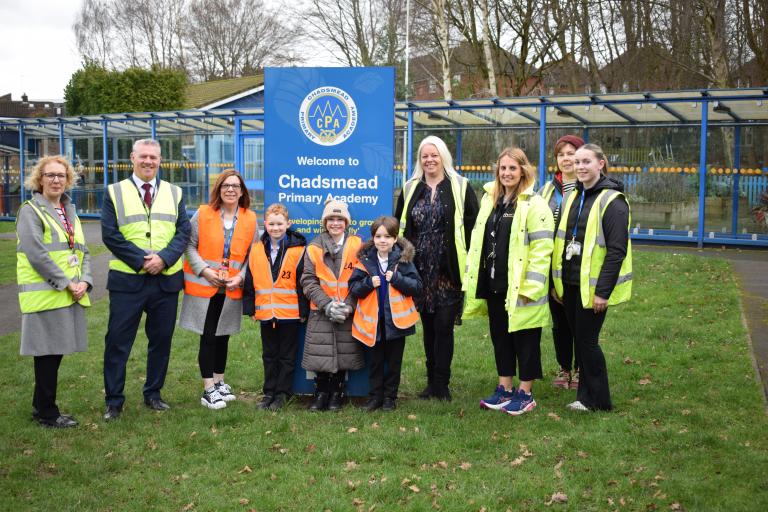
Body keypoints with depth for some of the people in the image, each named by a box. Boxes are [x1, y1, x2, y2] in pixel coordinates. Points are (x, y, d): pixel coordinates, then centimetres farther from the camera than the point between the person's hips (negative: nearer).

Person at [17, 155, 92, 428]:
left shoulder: (69, 212, 17)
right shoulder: (30, 211, -6)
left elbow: (83, 252, 14)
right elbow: (36, 254, -17)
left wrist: (84, 282, -3)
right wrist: (67, 283, -16)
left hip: (71, 294, 7)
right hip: (45, 295, -7)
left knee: (55, 352, 13)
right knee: (48, 353, 0)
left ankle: (42, 408, 25)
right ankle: (46, 413, 12)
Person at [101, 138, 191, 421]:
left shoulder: (174, 193, 10)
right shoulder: (114, 192, 3)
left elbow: (183, 231, 3)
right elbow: (110, 234, -6)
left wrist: (163, 258, -14)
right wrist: (142, 260, -15)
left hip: (166, 279, 3)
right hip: (126, 280, -2)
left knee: (161, 340, 10)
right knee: (118, 341, 0)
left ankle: (153, 394, 25)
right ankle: (113, 401, 12)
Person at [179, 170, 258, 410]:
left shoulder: (250, 219, 3)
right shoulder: (202, 214, -4)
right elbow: (189, 245, -4)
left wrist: (241, 276, -9)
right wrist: (204, 270, -15)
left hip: (231, 290, 3)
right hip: (204, 287, -3)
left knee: (223, 336, 14)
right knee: (208, 338, -1)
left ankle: (219, 382, 27)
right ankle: (208, 390, 7)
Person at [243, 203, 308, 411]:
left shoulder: (298, 250, -7)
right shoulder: (256, 250, 3)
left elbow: (302, 283, -6)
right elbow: (250, 282, 7)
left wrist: (304, 310, -6)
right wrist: (250, 309, 6)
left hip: (290, 313, -4)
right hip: (265, 313, 4)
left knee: (287, 356, 7)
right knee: (269, 355, 14)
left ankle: (282, 393, 17)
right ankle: (269, 392, 24)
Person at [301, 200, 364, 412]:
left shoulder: (357, 246, 2)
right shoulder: (314, 247, 4)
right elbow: (308, 281, -1)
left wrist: (348, 305, -12)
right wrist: (327, 304, -13)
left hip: (348, 312, 0)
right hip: (321, 311, 0)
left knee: (344, 353, 4)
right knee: (320, 354, -1)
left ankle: (337, 393, 22)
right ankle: (321, 392, 17)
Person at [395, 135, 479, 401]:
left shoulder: (460, 187, 0)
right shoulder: (410, 189, 11)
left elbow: (473, 225, -2)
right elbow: (399, 227, 16)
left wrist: (465, 258, -7)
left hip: (448, 271, -4)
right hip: (420, 270, 4)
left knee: (443, 326, -3)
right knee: (428, 327, 9)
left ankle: (441, 384, 5)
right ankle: (432, 382, 18)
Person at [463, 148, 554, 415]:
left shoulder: (534, 204, -11)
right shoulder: (489, 199, 11)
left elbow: (542, 248, -16)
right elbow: (479, 240, 17)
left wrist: (530, 286, -20)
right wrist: (474, 278, 12)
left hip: (520, 288, -7)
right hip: (493, 283, 7)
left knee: (524, 339, 5)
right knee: (499, 335, 15)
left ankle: (525, 393, 18)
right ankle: (505, 388, 28)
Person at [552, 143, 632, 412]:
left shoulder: (612, 200, -13)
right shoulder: (573, 196, 11)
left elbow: (617, 250, -17)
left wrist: (603, 291, -19)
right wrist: (558, 280, 12)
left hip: (593, 286, -7)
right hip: (570, 283, 7)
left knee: (587, 340, -1)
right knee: (579, 339, 13)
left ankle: (598, 401, 14)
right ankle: (586, 395, 25)